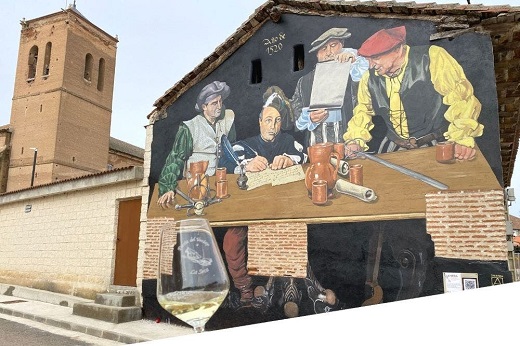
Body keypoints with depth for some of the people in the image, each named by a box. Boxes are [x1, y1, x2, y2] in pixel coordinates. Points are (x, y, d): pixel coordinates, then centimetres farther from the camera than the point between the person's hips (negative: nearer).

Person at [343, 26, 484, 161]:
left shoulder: (432, 58, -13)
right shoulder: (370, 78, 2)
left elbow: (461, 97, -17)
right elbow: (363, 110, 18)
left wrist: (464, 138, -28)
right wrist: (356, 139, 2)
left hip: (436, 144, -4)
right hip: (393, 147, 4)